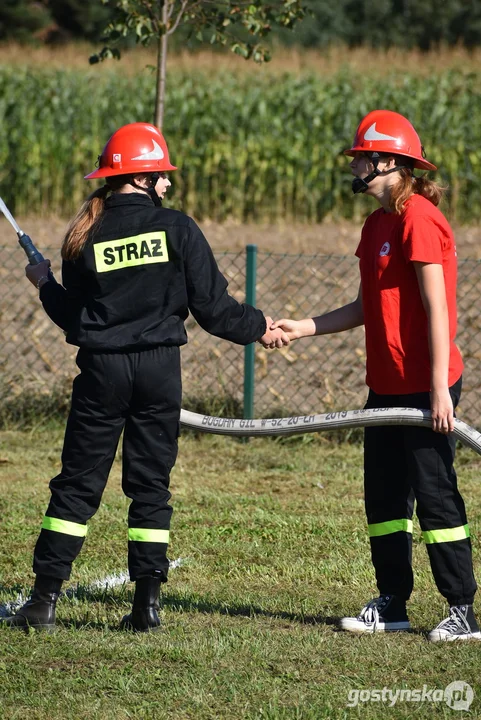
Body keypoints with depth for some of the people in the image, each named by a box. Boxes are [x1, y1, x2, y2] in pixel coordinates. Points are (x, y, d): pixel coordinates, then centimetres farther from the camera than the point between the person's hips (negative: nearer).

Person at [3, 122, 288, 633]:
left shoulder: (86, 236, 0)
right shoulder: (176, 228, -5)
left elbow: (73, 317, 6)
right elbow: (211, 307, -4)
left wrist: (45, 285, 25)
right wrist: (257, 328, 13)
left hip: (102, 370, 1)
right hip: (159, 369, -1)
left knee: (77, 484, 5)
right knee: (151, 487, 8)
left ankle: (45, 599, 0)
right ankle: (147, 603, 5)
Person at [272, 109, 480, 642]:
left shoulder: (418, 218, -16)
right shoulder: (376, 224, 13)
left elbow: (436, 308, -19)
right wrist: (303, 328, 11)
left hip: (425, 385, -9)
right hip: (386, 387, 9)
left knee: (434, 493, -5)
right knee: (384, 496, 12)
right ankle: (392, 603, 21)